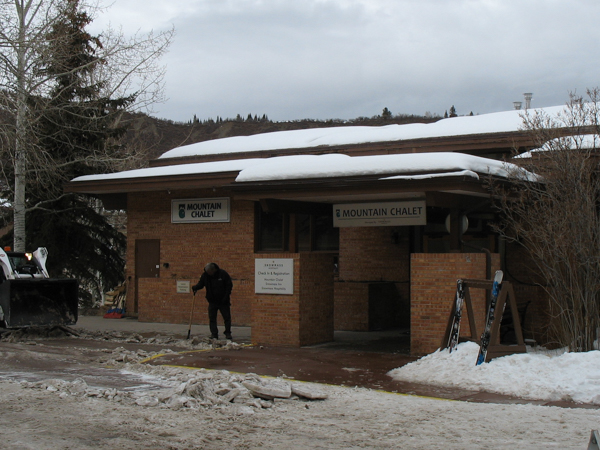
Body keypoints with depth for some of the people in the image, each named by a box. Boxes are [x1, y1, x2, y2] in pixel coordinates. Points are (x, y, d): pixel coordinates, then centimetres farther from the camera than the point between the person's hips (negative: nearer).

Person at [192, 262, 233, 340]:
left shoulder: (223, 274, -10)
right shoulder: (205, 275, -2)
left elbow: (229, 285, -5)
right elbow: (200, 284, 7)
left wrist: (226, 297, -12)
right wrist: (195, 287, -17)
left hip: (223, 301, -2)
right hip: (212, 301, 2)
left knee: (227, 317, 2)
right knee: (212, 318, -1)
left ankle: (228, 333, 13)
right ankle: (214, 335, 4)